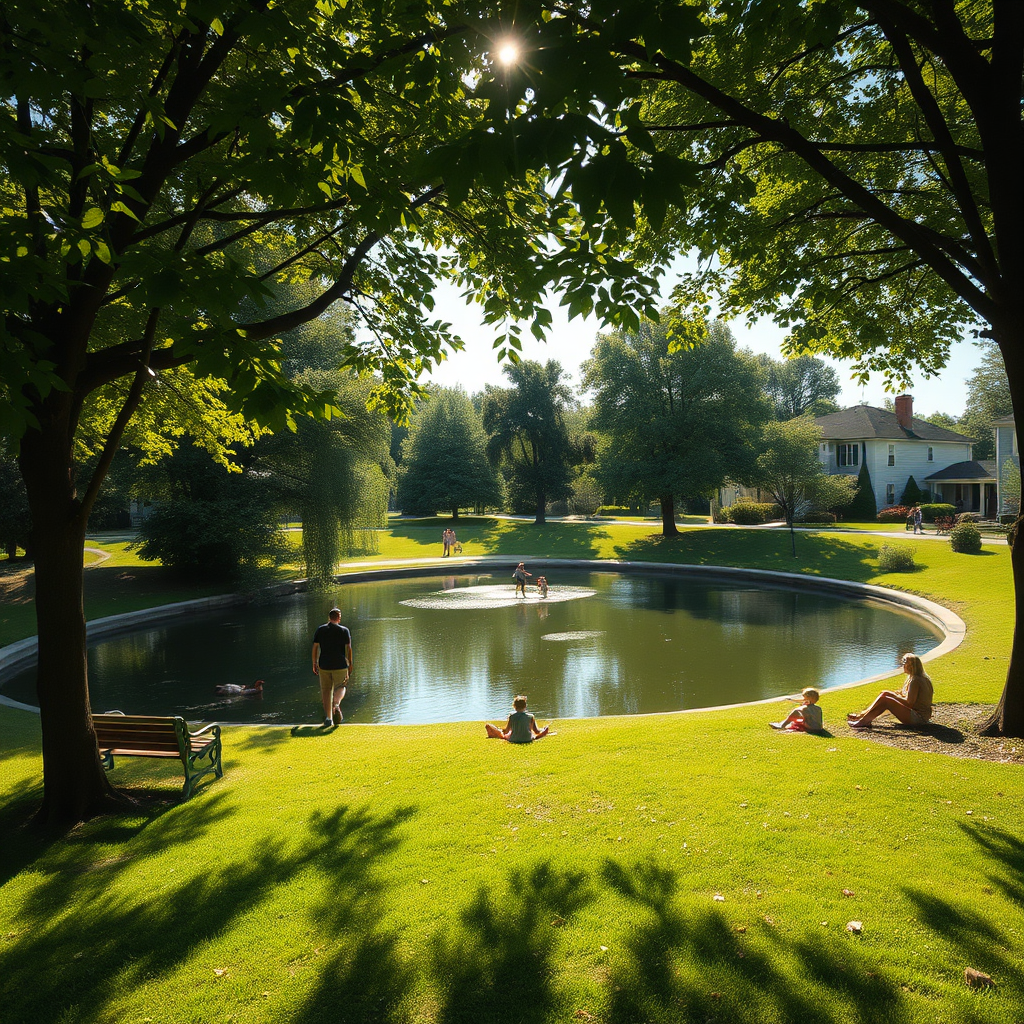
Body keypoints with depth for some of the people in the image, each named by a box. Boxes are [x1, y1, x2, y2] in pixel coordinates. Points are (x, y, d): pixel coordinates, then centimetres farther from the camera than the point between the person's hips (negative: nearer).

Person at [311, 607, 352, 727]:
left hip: (324, 665, 2)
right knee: (341, 687, 12)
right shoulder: (344, 630, 0)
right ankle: (336, 704, -19)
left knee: (326, 690, 10)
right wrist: (350, 664, 5)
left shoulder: (320, 630, 5)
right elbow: (348, 648, -2)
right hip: (340, 665, -1)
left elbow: (315, 647, 3)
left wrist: (314, 663, 9)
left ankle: (328, 717, 5)